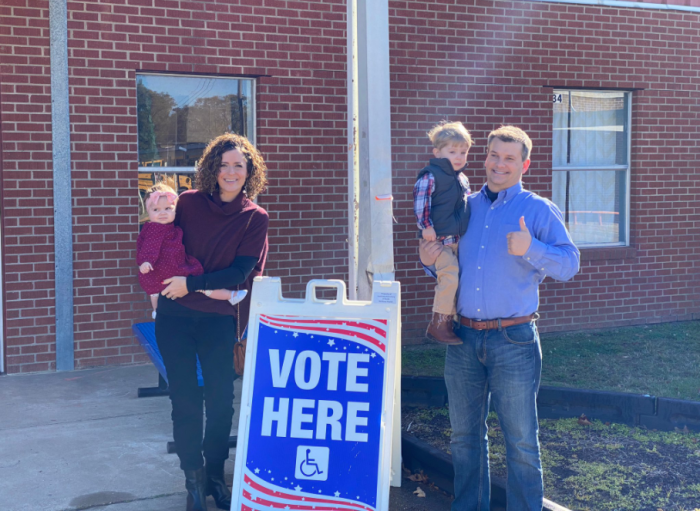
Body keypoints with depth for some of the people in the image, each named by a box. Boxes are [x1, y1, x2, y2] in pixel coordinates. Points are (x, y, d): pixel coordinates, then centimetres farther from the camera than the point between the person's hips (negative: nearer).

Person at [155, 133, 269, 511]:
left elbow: (240, 272, -9)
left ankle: (215, 474, 20)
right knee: (184, 398, 3)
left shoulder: (255, 218, -1)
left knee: (221, 399, 1)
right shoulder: (189, 202, 3)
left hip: (220, 317, -1)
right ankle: (193, 477, 17)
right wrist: (160, 282, -5)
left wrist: (190, 284, -15)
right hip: (174, 313, 1)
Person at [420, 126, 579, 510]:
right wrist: (430, 260, 2)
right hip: (463, 338, 5)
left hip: (513, 340, -4)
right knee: (464, 434, 14)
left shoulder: (538, 210, -1)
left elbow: (569, 265, -10)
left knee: (521, 440, 2)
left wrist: (530, 249, -26)